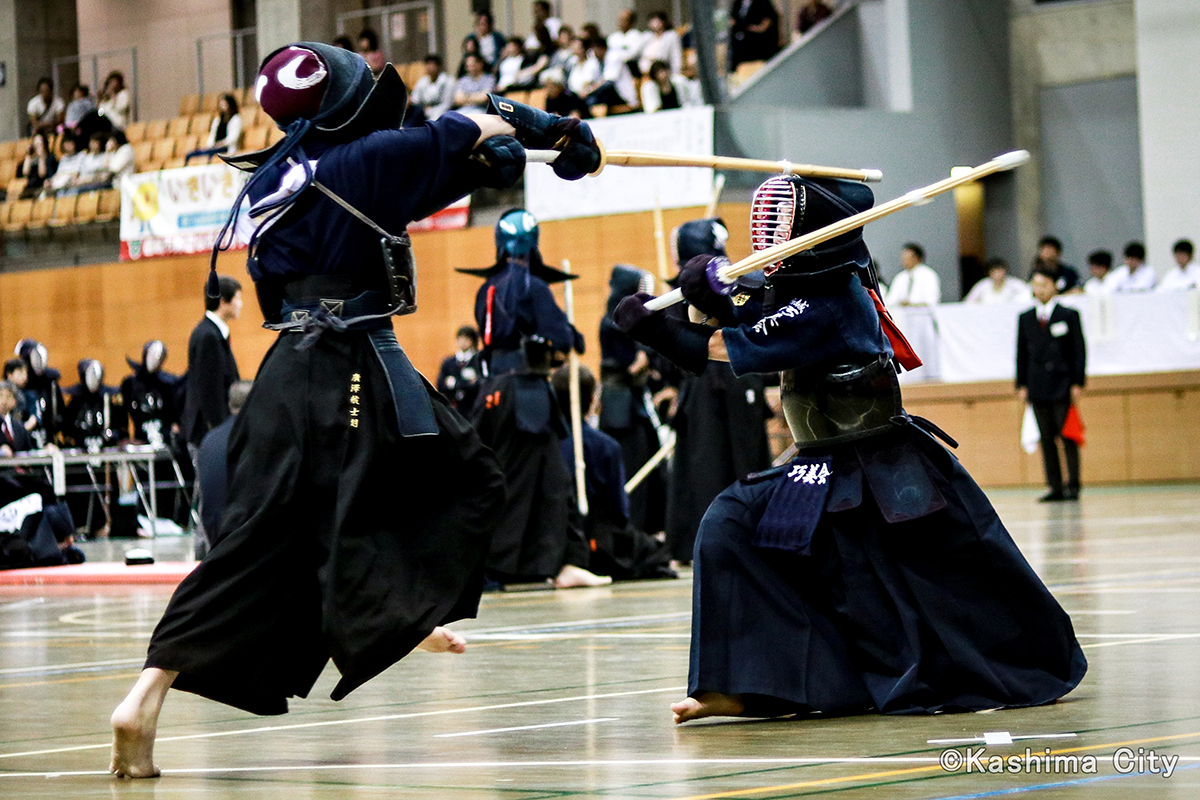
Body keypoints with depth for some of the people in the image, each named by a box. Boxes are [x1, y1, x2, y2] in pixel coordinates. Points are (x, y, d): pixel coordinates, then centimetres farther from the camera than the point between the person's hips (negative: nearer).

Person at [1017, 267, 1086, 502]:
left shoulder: (1069, 316, 4)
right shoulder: (1025, 319, 13)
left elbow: (1079, 350, 1)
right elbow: (1022, 353, 14)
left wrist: (1077, 383, -6)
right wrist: (1022, 385, 7)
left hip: (1062, 384, -3)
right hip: (1038, 388, 3)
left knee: (1068, 437, -5)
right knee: (1046, 439, 2)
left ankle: (1072, 485, -1)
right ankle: (1055, 487, 5)